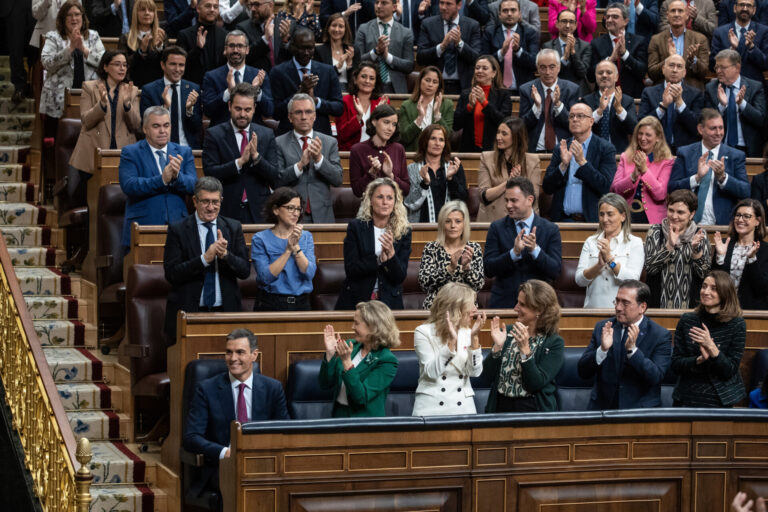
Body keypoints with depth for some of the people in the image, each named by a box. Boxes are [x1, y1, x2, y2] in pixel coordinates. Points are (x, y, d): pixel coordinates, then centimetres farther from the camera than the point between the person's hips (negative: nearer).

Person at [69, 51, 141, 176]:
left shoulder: (132, 91, 13)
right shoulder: (89, 87, 8)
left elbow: (136, 126, 4)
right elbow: (86, 121, -2)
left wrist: (127, 103, -13)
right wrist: (102, 103, -18)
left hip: (122, 152, 1)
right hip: (93, 154, -1)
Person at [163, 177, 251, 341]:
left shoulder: (234, 228, 8)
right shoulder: (177, 229, -1)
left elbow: (245, 271, 3)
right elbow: (171, 274, -9)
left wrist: (225, 254, -16)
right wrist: (205, 259, -19)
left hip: (225, 310, 2)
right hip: (188, 312, -2)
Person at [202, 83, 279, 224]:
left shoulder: (266, 135, 6)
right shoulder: (214, 135, 0)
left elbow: (275, 178, 1)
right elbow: (210, 173, -9)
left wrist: (256, 156, -15)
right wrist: (240, 161, -20)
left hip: (258, 212, 2)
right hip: (226, 212, -2)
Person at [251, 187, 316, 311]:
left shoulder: (306, 236, 5)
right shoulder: (260, 239, -4)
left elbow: (309, 273, -7)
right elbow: (266, 277, -15)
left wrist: (296, 247, -17)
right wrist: (288, 250, -17)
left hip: (301, 304, 3)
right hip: (270, 305, -3)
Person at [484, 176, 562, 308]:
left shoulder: (551, 230, 2)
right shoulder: (497, 228, 4)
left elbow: (555, 271, -5)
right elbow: (488, 269, -5)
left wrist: (535, 249, -19)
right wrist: (514, 252, -18)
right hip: (504, 301, 0)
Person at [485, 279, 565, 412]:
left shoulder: (554, 343, -2)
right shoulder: (508, 332, 9)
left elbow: (535, 384, -10)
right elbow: (488, 373, 4)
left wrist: (525, 350, -17)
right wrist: (497, 346, -9)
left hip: (532, 409, -3)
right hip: (500, 406, 3)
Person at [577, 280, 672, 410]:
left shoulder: (660, 335, -2)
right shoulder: (602, 328, 6)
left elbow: (656, 378, -12)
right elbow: (583, 372, 1)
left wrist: (632, 349, -22)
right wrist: (602, 349, -16)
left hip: (641, 410, -2)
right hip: (602, 407, 2)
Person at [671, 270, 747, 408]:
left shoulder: (737, 324, -6)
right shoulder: (687, 320, 0)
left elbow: (730, 371, -9)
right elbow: (675, 365, -2)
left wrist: (711, 347, -23)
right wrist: (699, 360, -20)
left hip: (720, 400, -1)